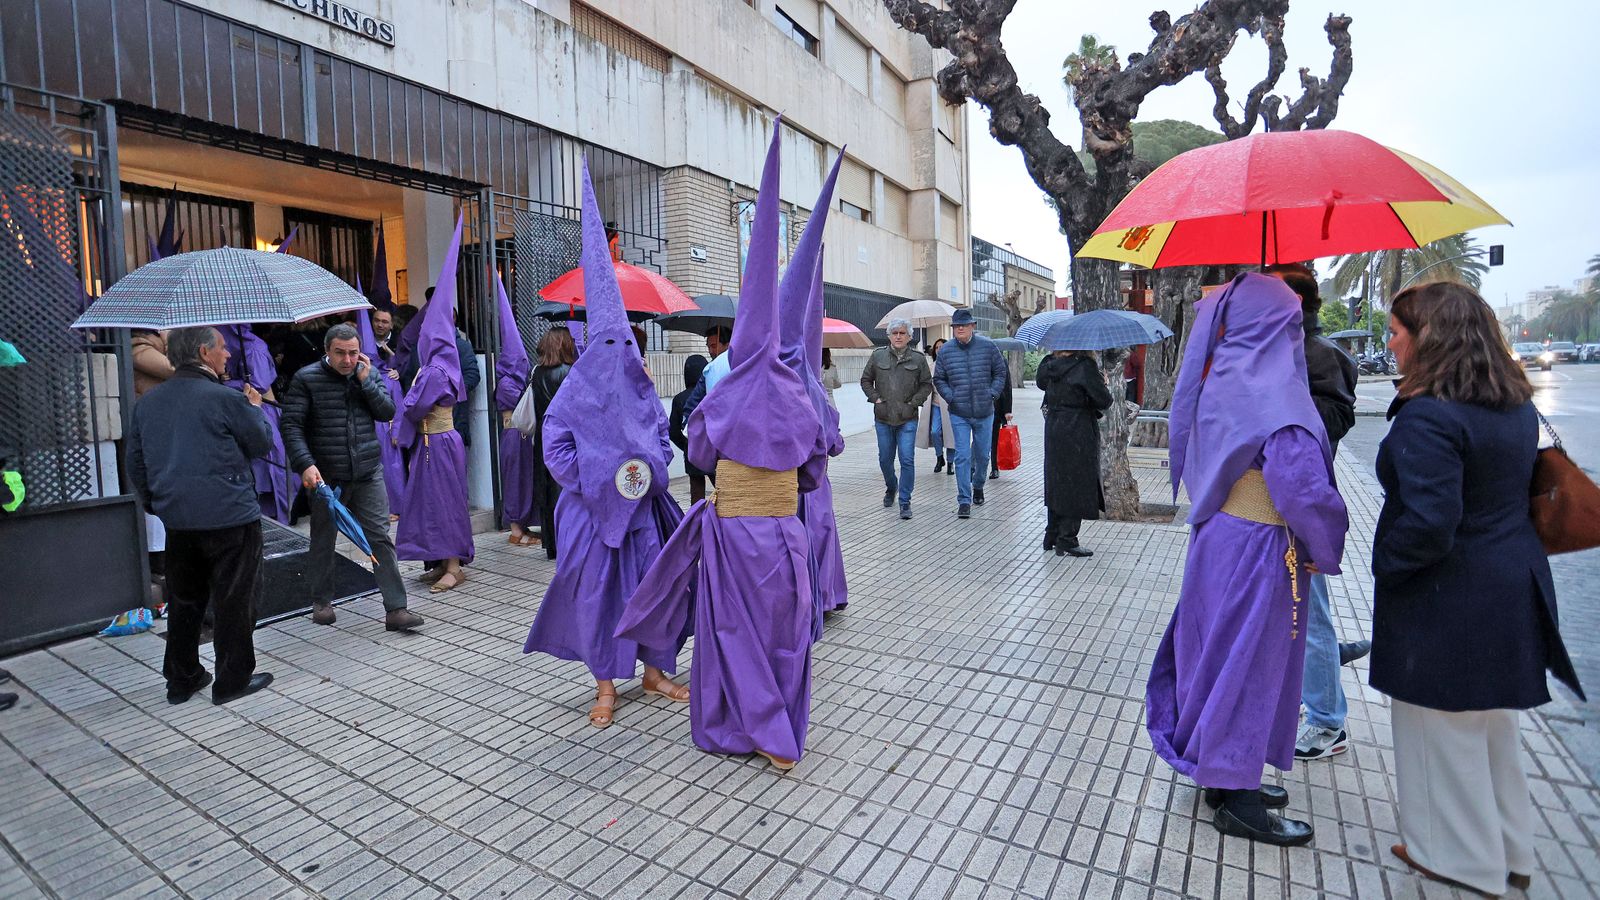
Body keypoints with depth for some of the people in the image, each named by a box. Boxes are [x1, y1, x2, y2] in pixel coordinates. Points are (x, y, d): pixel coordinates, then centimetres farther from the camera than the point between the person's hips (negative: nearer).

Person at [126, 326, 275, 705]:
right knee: (234, 601, 5)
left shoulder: (147, 403, 8)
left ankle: (181, 680, 28)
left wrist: (155, 502, 26)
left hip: (177, 520, 7)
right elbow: (262, 444, -3)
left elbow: (135, 463, 15)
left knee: (184, 601, 18)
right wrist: (255, 409, 13)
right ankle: (233, 680, 13)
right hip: (229, 517, -6)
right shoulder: (226, 399, -14)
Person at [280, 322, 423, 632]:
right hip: (325, 477, -2)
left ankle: (396, 609, 0)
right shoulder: (306, 379, -4)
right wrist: (305, 464, -19)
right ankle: (321, 601, 33)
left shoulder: (369, 374, 7)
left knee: (380, 538, -2)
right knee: (323, 540, 13)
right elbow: (291, 426, -7)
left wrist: (365, 381, -10)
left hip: (368, 473, 2)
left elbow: (388, 412, 0)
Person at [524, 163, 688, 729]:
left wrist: (650, 469, -4)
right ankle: (606, 686, 16)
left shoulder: (643, 391, 5)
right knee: (597, 591, 1)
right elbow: (556, 449, -6)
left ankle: (654, 671, 24)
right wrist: (599, 481, -12)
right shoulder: (576, 394, -5)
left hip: (642, 505, 3)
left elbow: (663, 437, 13)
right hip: (592, 509, -3)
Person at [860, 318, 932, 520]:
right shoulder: (878, 356, 4)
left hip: (907, 419, -2)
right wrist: (875, 398, 0)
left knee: (907, 460, -7)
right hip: (883, 418, 2)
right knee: (885, 459, 11)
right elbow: (865, 380, 12)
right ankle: (891, 488, 39)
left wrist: (913, 402, -4)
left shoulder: (918, 358, 2)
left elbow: (927, 385, 7)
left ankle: (905, 502, 1)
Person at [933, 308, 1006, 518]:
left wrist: (992, 394, -5)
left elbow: (1000, 373, 7)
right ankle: (964, 501, 0)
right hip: (959, 414, -1)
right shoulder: (946, 351, 0)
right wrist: (950, 397, -5)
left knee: (983, 454, 13)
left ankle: (978, 486, 39)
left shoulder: (988, 346, -1)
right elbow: (938, 379, 9)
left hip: (984, 412, 1)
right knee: (962, 457, -5)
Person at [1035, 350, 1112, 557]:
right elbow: (1104, 401, -13)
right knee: (1076, 485, 3)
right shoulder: (1085, 365, -16)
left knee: (1056, 482, 16)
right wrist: (1104, 384, 5)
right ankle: (1067, 541, 7)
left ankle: (1052, 536, 23)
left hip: (1053, 430, 7)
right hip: (1078, 433, -6)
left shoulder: (1049, 364, 3)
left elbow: (1042, 383, 20)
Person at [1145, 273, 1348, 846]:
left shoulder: (1214, 380, 5)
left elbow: (1189, 459, 13)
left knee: (1219, 654, 18)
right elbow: (1303, 486, -24)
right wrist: (1326, 547, -9)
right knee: (1250, 661, 4)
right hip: (1258, 549, -8)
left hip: (1216, 535, 8)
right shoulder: (1270, 391, -20)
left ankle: (1224, 776, 36)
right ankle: (1237, 802, 20)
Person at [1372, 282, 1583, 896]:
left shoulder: (1429, 416, -25)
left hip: (1447, 601, -9)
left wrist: (1384, 564, -15)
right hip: (1512, 588, 9)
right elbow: (1519, 487, 16)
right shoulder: (1516, 405, 5)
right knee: (1495, 727, 23)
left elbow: (1428, 524, -30)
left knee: (1446, 729, 9)